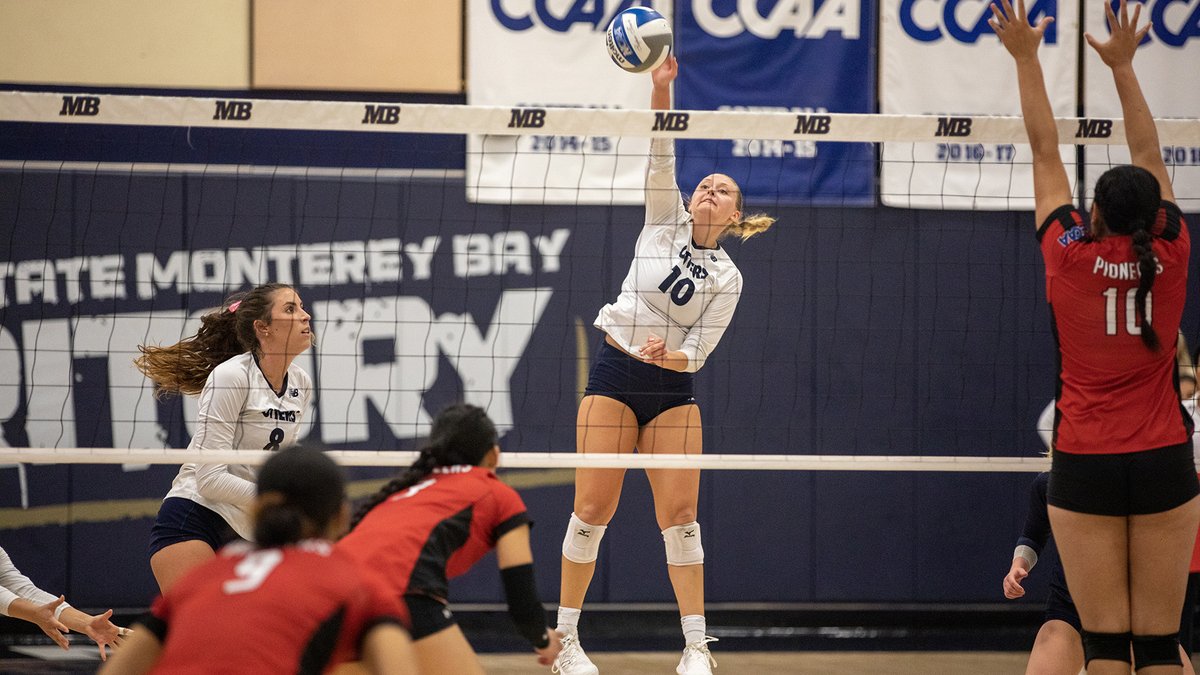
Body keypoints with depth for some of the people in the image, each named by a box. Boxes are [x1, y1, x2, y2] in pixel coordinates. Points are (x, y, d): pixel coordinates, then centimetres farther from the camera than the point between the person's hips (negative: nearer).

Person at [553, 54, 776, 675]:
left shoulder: (727, 278, 3)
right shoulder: (664, 223, 4)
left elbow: (700, 350, -2)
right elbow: (660, 156, -8)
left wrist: (671, 356, -24)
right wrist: (660, 88, -21)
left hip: (672, 387, 0)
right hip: (614, 374, 0)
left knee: (680, 513, -7)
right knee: (593, 509, -5)